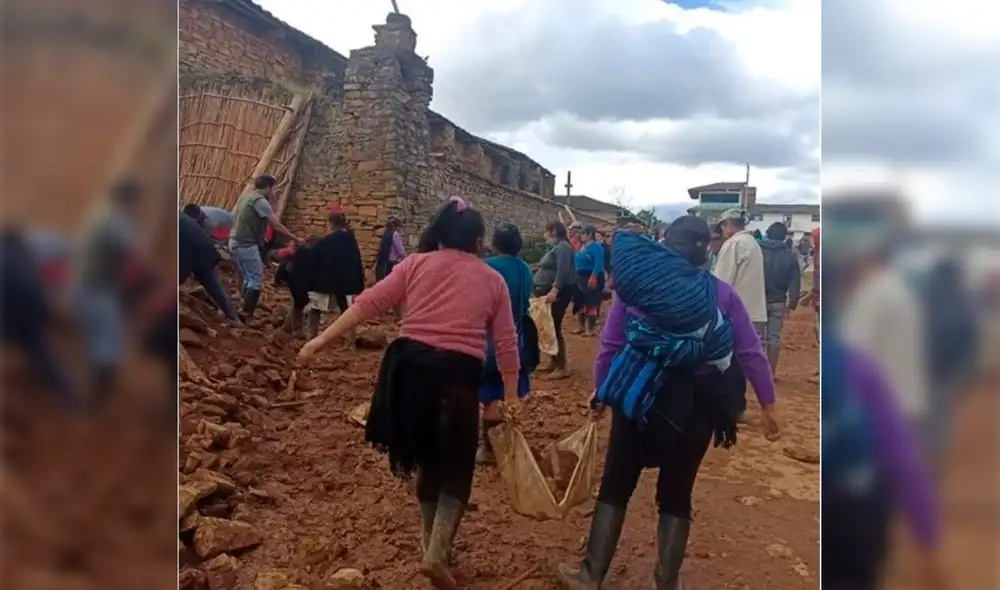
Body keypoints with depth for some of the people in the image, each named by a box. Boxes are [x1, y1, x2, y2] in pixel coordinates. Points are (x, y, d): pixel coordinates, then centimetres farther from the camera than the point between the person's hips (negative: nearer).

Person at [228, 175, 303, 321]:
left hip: (236, 242, 10)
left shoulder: (245, 196, 13)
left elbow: (234, 214, 23)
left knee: (249, 280, 17)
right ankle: (246, 316, -10)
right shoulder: (260, 200, -15)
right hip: (246, 245, -10)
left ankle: (244, 312, 20)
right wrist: (296, 239, -9)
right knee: (257, 281, -7)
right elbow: (277, 226, -16)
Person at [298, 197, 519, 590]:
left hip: (409, 365, 2)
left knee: (426, 457, 21)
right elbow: (506, 343, 9)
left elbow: (369, 303, 3)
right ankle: (437, 554, -2)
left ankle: (432, 542, 38)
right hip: (457, 373, -2)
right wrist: (511, 394, 17)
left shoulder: (416, 264, 10)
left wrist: (322, 340, 5)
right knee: (455, 467, 12)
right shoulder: (493, 280, 12)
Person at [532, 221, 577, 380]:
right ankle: (554, 362, 22)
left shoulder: (563, 247, -13)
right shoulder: (555, 248, 18)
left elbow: (563, 271, -25)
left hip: (558, 293, -11)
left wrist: (554, 290, -33)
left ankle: (562, 368, -6)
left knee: (554, 328, -10)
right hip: (550, 293, 11)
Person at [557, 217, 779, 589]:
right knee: (676, 493, 15)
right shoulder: (722, 294, -1)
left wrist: (600, 390, 12)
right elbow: (751, 353, 0)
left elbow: (610, 345, -1)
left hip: (640, 394, 0)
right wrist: (767, 404, 10)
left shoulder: (636, 284, -1)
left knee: (615, 485, 13)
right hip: (696, 402, 1)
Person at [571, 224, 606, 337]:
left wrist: (593, 277, -30)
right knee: (579, 303, 14)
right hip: (580, 277, 9)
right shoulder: (581, 246, 14)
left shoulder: (596, 246, -13)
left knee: (590, 304, -3)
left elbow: (599, 264, -22)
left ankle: (591, 329, 4)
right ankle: (581, 326, 25)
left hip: (591, 278, -9)